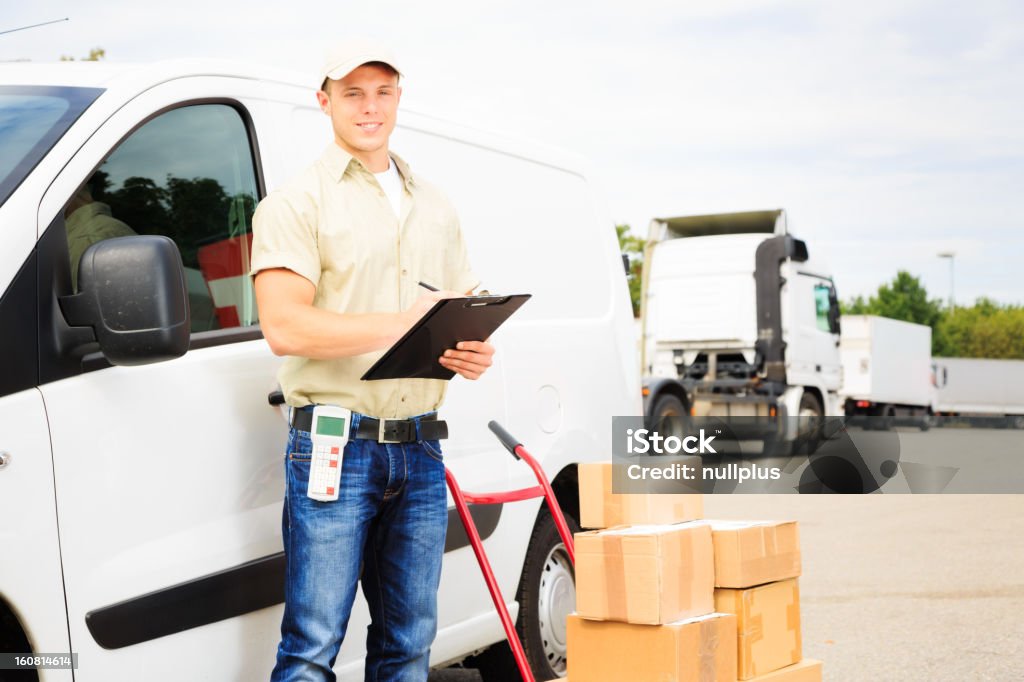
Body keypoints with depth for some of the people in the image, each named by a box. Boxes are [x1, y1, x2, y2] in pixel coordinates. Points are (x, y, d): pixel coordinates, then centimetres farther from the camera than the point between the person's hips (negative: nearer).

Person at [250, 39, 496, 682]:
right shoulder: (297, 202, -1)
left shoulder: (435, 206, 19)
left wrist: (476, 351, 0)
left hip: (419, 452, 6)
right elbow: (284, 326, -13)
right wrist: (399, 324, -20)